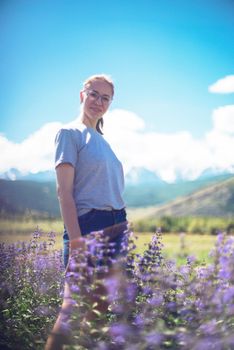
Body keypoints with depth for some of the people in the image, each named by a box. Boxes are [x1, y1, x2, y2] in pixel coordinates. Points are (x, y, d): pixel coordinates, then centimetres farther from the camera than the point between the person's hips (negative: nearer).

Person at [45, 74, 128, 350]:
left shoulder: (102, 140, 19)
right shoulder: (70, 133, -3)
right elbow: (64, 191, -12)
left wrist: (122, 228, 16)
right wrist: (75, 239, -20)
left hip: (116, 226, 8)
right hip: (88, 224, -8)